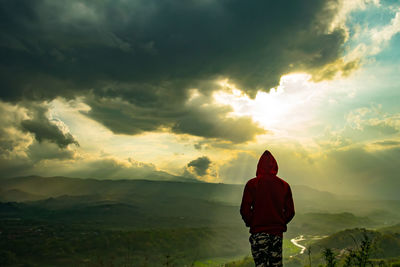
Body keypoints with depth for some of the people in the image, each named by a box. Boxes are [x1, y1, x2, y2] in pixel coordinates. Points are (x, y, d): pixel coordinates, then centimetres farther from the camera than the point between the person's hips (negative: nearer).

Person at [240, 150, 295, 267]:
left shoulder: (252, 184, -5)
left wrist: (250, 223, 8)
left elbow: (244, 209, -8)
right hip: (277, 232, 3)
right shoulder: (284, 185, 5)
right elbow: (290, 211, 6)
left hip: (258, 232, -3)